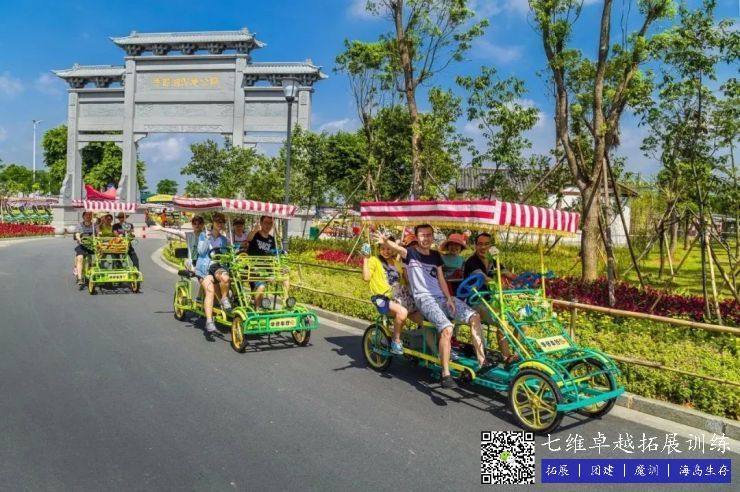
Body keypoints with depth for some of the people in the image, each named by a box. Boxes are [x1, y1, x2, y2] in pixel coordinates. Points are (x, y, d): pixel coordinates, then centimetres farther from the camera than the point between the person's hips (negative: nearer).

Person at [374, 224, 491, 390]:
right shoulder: (410, 253, 0)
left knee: (474, 316, -13)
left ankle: (482, 362, -10)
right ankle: (445, 375, -23)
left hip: (441, 296, 6)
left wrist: (449, 298, -2)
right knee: (447, 329, -30)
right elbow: (397, 248, -22)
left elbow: (441, 278, 14)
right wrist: (385, 241, -45)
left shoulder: (435, 255, 18)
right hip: (424, 298, -6)